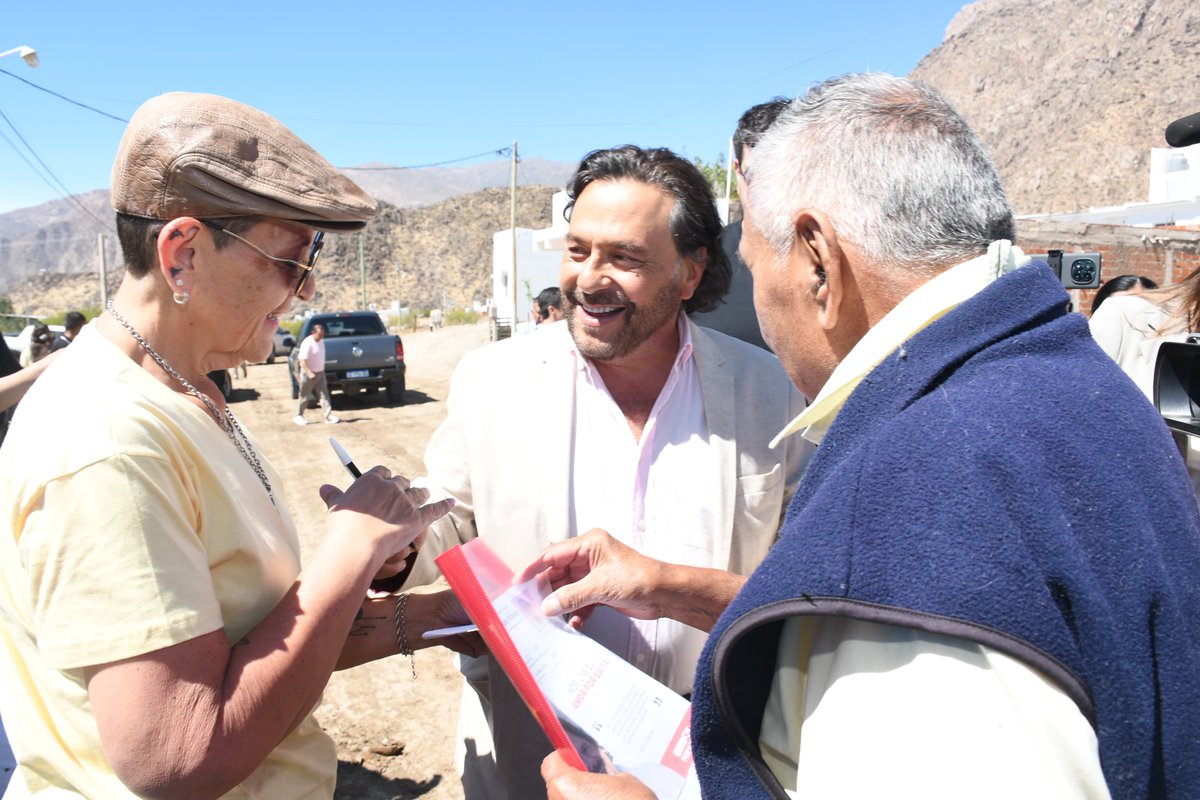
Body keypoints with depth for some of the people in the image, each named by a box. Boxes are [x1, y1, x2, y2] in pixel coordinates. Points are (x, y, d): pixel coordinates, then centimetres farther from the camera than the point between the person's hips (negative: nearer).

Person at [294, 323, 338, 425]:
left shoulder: (321, 341, 6)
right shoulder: (307, 343, -19)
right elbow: (302, 361, -23)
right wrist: (309, 373, -30)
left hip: (320, 372, 7)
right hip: (310, 373, -7)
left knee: (324, 394, 0)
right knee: (305, 396, 5)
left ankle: (329, 415, -2)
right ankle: (299, 416, 19)